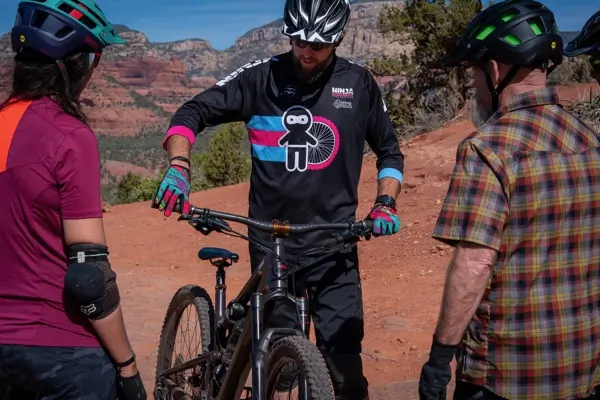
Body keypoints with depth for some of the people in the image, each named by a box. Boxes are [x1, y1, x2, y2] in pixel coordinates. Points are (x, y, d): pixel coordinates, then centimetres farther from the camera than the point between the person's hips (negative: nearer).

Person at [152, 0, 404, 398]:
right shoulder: (262, 77, -2)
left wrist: (385, 203, -1)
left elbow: (390, 151, 15)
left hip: (334, 242, 1)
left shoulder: (358, 84, 3)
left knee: (344, 360, -3)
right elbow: (194, 112, 0)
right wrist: (179, 166, -17)